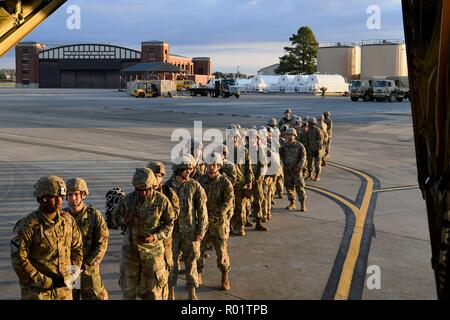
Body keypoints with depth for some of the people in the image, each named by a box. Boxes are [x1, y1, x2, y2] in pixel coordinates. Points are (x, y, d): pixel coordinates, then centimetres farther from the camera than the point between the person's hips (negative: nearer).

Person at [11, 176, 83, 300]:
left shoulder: (68, 220, 0)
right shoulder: (27, 226, -16)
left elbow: (77, 247, 10)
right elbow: (19, 261, -16)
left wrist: (72, 274, -1)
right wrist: (46, 282, -16)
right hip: (36, 291, -4)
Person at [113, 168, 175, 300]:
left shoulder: (162, 200, -11)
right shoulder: (128, 199, -7)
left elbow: (169, 224, -3)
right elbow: (115, 216, 7)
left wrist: (155, 237, -18)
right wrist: (124, 220, -16)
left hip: (153, 249, -1)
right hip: (130, 249, 2)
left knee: (154, 289, 12)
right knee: (128, 288, 9)